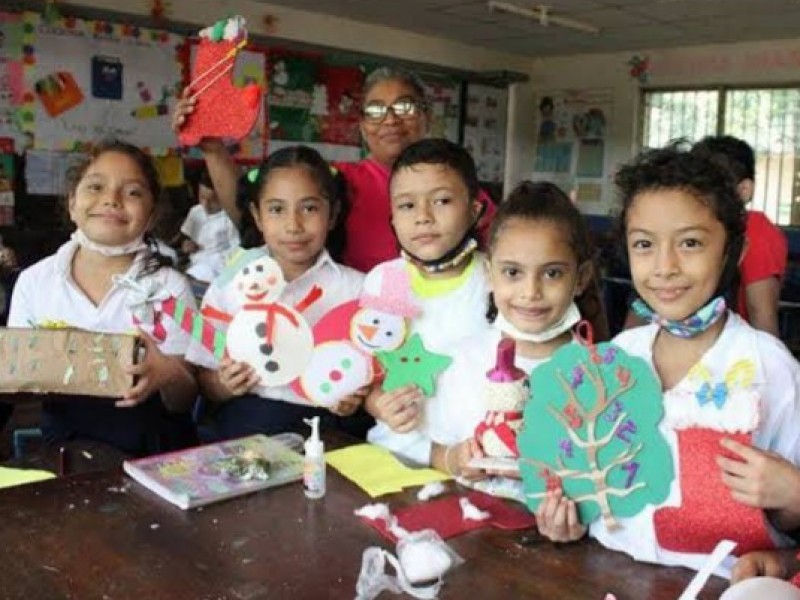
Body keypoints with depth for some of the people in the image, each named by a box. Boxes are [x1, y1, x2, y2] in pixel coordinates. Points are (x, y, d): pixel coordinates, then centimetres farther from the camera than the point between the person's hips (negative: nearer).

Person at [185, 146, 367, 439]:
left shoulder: (356, 288, 2)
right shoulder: (228, 287, 5)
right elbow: (206, 381, 10)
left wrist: (355, 398, -14)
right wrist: (225, 386, -11)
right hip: (250, 419, 1)